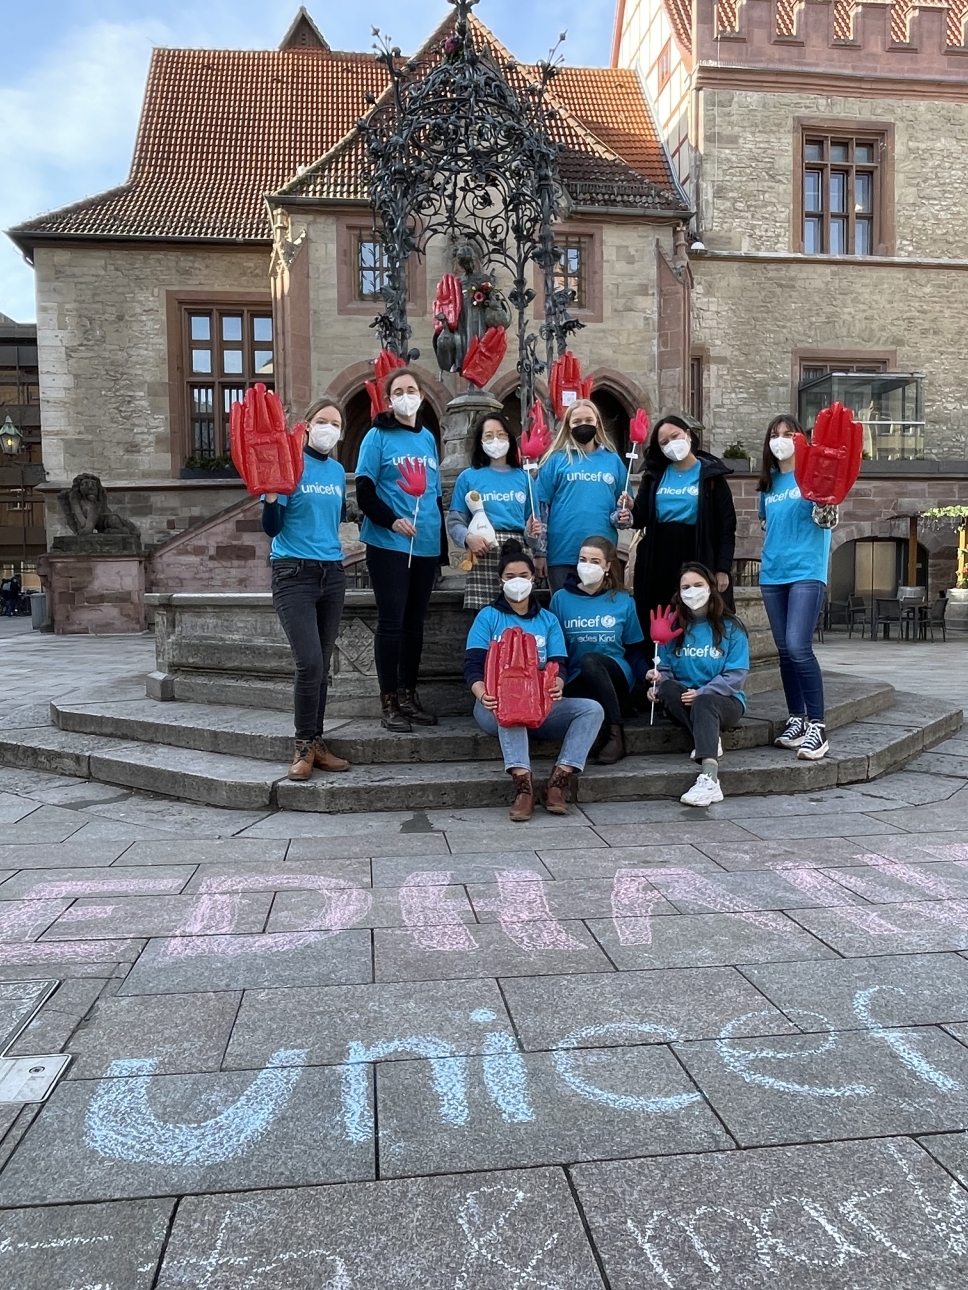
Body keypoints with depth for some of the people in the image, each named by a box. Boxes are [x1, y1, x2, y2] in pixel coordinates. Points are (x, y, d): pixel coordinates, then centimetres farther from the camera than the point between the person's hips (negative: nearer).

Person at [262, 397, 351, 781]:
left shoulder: (338, 471, 11)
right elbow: (272, 527, -9)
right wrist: (270, 494, -22)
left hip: (332, 573, 6)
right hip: (294, 573, -5)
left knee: (321, 666, 8)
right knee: (309, 663, -14)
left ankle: (315, 744, 17)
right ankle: (304, 746, 1)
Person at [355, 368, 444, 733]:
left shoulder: (428, 438, 14)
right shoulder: (378, 436, -1)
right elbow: (364, 493, -6)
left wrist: (442, 546, 17)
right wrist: (392, 521, -20)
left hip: (426, 546, 5)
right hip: (388, 545, -5)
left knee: (415, 622, 10)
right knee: (391, 622, -3)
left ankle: (409, 696, 20)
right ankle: (389, 702, 4)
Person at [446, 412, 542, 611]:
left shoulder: (523, 477, 17)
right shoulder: (468, 477, 9)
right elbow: (454, 521, 4)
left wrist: (531, 531, -1)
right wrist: (467, 537, -15)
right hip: (484, 554, -2)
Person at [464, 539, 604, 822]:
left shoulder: (548, 620, 15)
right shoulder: (488, 616, 6)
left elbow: (558, 666, 4)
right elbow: (473, 665, -5)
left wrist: (556, 686, -23)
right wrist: (482, 694, -28)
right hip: (496, 708, -3)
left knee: (592, 709, -20)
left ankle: (559, 781, -31)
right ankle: (522, 783, -46)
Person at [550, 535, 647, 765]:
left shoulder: (623, 601, 6)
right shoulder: (561, 598, 6)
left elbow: (633, 649, 8)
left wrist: (647, 673, -12)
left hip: (616, 678, 1)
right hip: (577, 682, -1)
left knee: (589, 660, -36)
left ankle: (616, 735, -30)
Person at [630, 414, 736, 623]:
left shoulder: (711, 475, 2)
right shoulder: (654, 475, 11)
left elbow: (726, 526, -1)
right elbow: (641, 518, 8)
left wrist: (723, 569, -8)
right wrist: (629, 515, -15)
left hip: (697, 563, -3)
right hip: (658, 565, 3)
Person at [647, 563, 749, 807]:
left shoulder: (731, 627, 1)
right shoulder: (673, 626, 9)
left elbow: (736, 675, -7)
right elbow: (665, 668, 4)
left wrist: (702, 692, -21)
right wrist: (658, 678, -21)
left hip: (723, 699, -3)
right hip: (684, 699, 3)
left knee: (704, 702, -38)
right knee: (666, 688, -30)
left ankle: (709, 779, -57)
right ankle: (711, 739, -27)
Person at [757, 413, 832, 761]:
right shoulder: (768, 483, 15)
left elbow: (823, 517, -12)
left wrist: (824, 511, -31)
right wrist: (774, 546, 12)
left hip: (806, 571, -6)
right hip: (773, 574, 6)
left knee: (798, 647, -17)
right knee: (785, 651, 8)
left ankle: (817, 726, -11)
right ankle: (796, 719, 18)